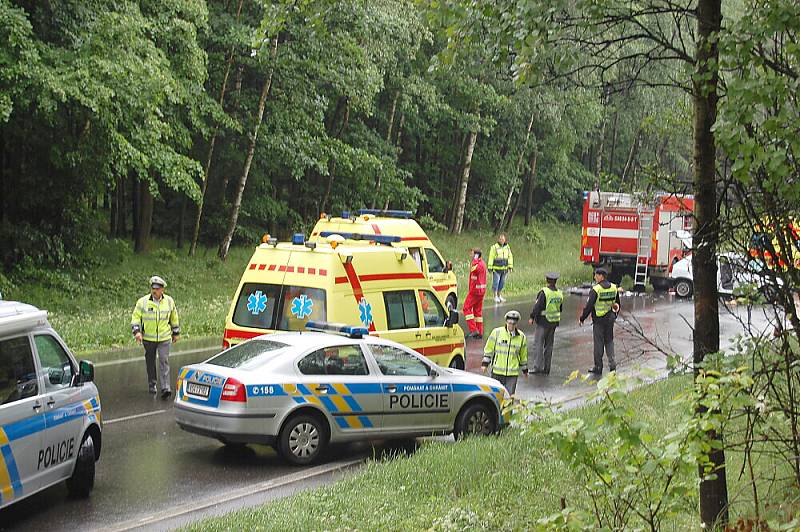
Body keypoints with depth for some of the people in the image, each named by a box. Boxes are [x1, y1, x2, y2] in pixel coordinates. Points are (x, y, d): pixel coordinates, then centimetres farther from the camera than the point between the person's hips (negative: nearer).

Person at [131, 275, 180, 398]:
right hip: (148, 338, 0)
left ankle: (165, 388, -14)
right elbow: (136, 317, -3)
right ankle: (152, 385, 29)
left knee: (164, 361, -10)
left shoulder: (169, 301, 1)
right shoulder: (143, 302, -5)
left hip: (164, 338, 0)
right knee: (150, 362, 12)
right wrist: (136, 331, -16)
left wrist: (176, 333, 19)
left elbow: (174, 318, 14)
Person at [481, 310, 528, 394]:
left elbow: (523, 355, 15)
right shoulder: (496, 332, -2)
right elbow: (489, 349, 5)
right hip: (497, 371, -1)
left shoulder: (521, 337, 4)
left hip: (513, 373, 1)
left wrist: (524, 369, 20)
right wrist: (485, 363, 3)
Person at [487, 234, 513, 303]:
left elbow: (510, 257, 13)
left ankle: (499, 295, 27)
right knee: (496, 282, -3)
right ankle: (495, 296, 8)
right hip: (496, 269, -5)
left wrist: (510, 266, 7)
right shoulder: (494, 247, -9)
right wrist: (490, 267, -10)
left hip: (504, 269, 5)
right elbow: (491, 257, -8)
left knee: (502, 283, 12)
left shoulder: (507, 247, 7)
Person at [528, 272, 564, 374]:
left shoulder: (544, 292, -15)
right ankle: (546, 369, 15)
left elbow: (537, 306, -17)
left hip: (543, 322, -7)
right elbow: (560, 308, 14)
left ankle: (538, 367, -10)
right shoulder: (559, 293, 6)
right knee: (549, 345, 12)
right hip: (554, 322, 7)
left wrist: (532, 317, -8)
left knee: (538, 344, -3)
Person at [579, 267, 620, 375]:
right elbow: (617, 304, 14)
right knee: (609, 341, 15)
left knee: (598, 343, 2)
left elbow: (589, 306, -15)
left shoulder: (596, 289, -15)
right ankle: (612, 363, 5)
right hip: (610, 318, 5)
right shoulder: (614, 288, 4)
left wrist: (582, 318, -4)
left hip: (599, 319, -5)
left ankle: (598, 367, 8)